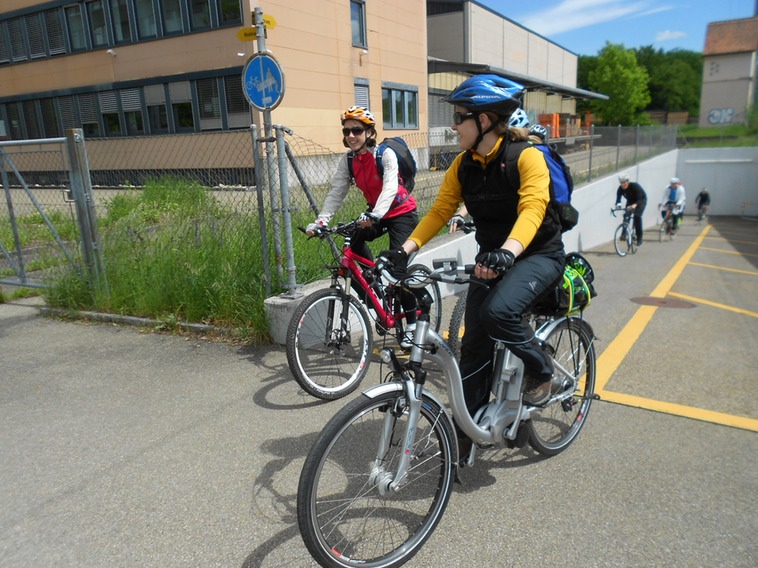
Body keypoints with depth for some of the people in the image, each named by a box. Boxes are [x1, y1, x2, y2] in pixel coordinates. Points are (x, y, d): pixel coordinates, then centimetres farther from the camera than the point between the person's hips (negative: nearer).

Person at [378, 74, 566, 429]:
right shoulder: (463, 165, -1)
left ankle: (541, 373, -2)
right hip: (491, 257, 6)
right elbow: (439, 211, -5)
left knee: (498, 310, -32)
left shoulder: (525, 157, -18)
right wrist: (404, 250, -19)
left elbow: (532, 208, -33)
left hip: (538, 254, -5)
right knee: (473, 345, 1)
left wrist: (508, 252, -52)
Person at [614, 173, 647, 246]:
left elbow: (639, 199, -42)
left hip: (641, 200, -5)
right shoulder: (620, 189, -22)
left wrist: (634, 205, -62)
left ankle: (639, 237, -15)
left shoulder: (635, 186, -35)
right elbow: (618, 199, -26)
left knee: (637, 216, -23)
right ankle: (624, 233, -11)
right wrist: (617, 205, -50)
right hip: (630, 201, 5)